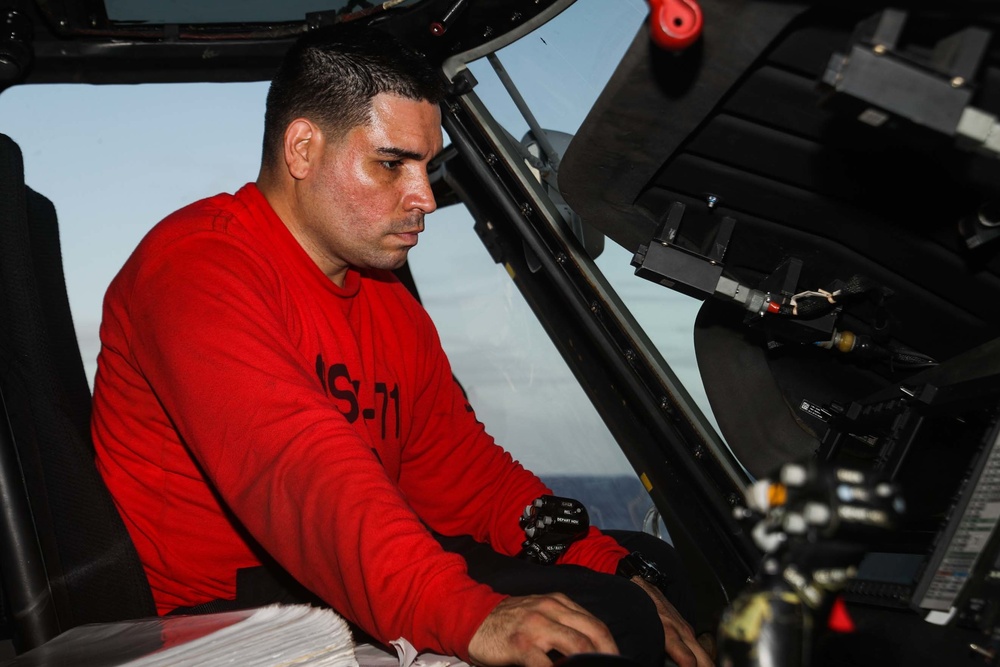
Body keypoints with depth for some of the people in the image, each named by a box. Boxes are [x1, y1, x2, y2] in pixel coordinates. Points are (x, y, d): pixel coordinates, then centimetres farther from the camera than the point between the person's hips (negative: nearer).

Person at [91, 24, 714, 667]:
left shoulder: (393, 307, 14)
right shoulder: (198, 264, -14)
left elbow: (463, 470, 11)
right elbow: (295, 463, -30)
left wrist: (620, 574, -3)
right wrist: (467, 615, -41)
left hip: (360, 584, 9)